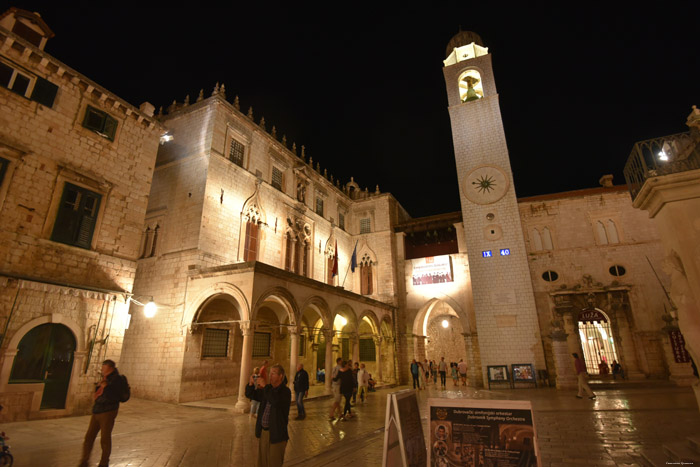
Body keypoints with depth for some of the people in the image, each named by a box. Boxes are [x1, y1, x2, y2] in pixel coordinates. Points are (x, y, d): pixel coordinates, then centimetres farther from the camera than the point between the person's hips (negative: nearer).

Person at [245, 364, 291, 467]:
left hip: (276, 435, -6)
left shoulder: (285, 391, -15)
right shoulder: (267, 390, 6)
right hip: (262, 432, 7)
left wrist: (265, 386, -29)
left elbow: (276, 401, -35)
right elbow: (250, 394, 12)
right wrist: (251, 384, -8)